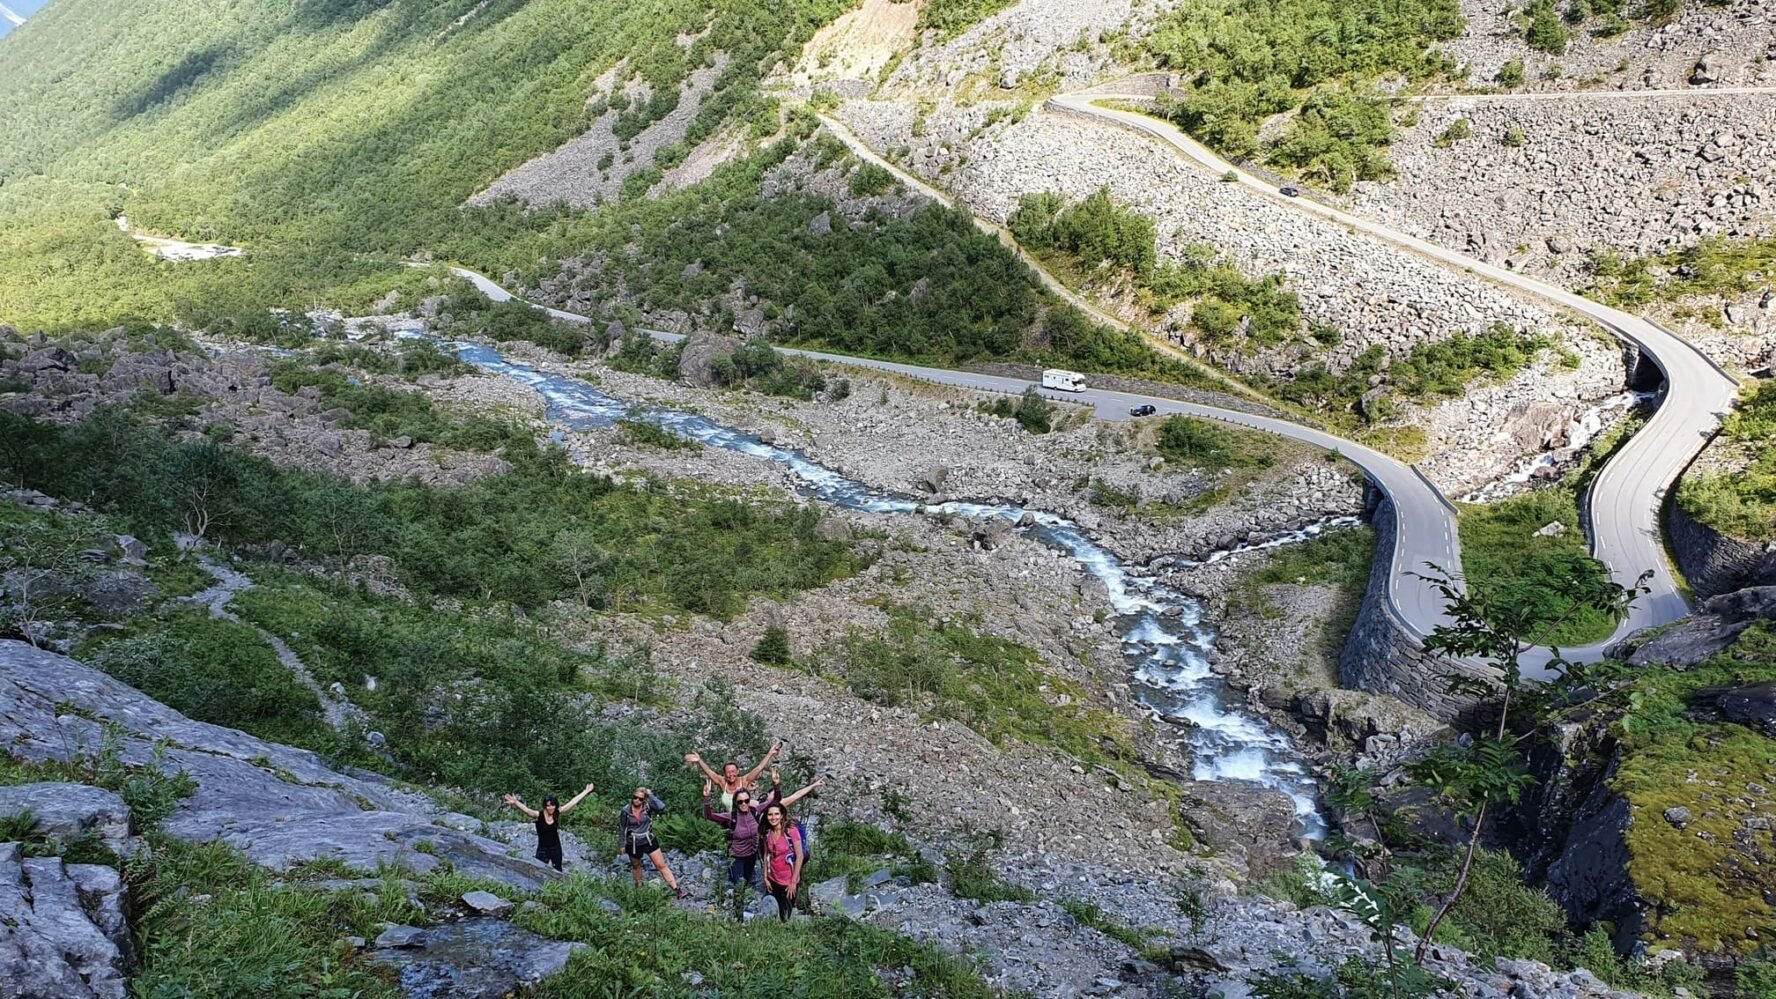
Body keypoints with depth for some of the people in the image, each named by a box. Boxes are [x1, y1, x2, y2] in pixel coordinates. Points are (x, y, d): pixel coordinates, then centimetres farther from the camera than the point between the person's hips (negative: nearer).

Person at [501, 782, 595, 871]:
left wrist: (586, 791, -4)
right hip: (542, 849, -3)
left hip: (556, 848, 3)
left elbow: (572, 802, -7)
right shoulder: (538, 815, -19)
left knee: (558, 872, 17)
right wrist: (515, 803, -55)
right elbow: (526, 810, -37)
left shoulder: (558, 813, -10)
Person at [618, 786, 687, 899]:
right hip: (633, 844, 0)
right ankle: (639, 888, 47)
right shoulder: (625, 811, -12)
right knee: (636, 866, 23)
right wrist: (621, 845, 1)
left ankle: (677, 890, -9)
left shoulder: (647, 807, -12)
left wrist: (651, 796, -23)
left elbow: (662, 807, -31)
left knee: (661, 865, -4)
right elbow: (622, 829, -3)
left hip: (649, 841, 0)